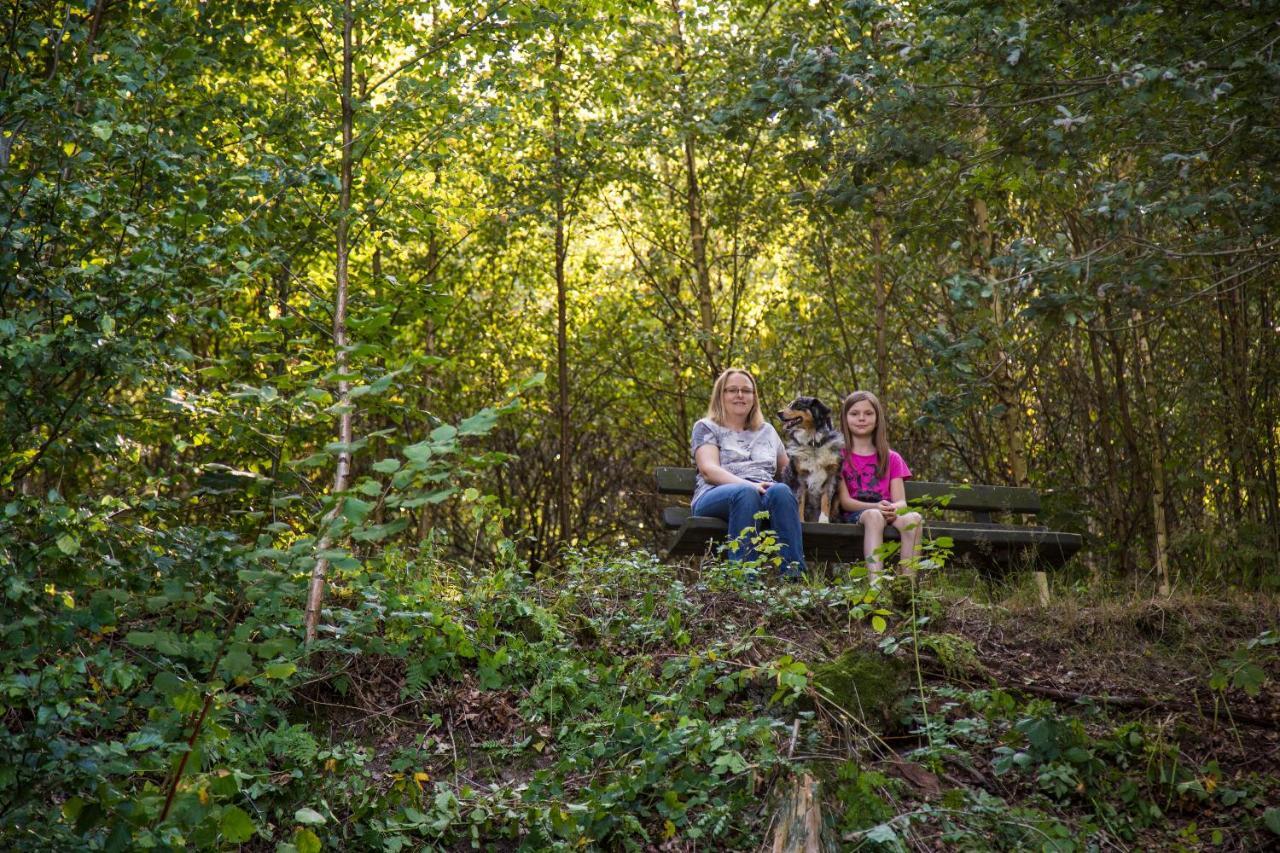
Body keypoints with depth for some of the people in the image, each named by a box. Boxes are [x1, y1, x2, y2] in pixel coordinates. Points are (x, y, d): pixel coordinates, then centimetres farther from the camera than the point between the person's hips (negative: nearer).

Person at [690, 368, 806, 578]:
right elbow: (709, 469, -2)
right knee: (746, 493, -40)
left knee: (781, 491, -35)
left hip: (763, 494, 3)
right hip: (717, 497, -3)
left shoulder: (767, 431, 30)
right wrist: (748, 485, -20)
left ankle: (794, 576, -47)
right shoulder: (706, 427, 16)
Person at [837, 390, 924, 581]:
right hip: (854, 515, -3)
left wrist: (893, 509, -18)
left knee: (913, 519, -32)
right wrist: (875, 506, -20)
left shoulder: (891, 458, 20)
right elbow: (845, 501, -1)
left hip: (888, 514, 3)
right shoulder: (839, 456, 10)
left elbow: (901, 501, 8)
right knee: (873, 516, -39)